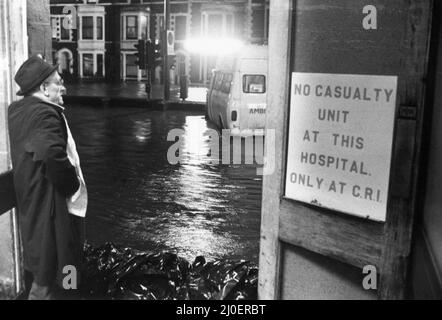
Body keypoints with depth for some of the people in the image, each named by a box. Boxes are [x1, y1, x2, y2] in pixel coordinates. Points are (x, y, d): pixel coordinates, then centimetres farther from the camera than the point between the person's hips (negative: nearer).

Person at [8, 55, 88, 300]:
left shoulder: (19, 110, 8)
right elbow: (53, 156, -36)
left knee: (43, 269, 24)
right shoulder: (45, 114, -22)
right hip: (51, 206, -10)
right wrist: (73, 187, -22)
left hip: (31, 203, 10)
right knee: (51, 278, 2)